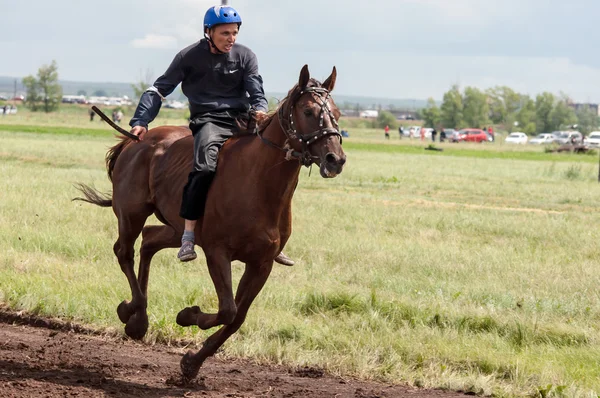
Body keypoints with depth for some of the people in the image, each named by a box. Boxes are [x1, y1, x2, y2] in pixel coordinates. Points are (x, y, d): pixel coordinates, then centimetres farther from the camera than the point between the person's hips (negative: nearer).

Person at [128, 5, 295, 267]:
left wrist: (260, 109, -25)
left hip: (242, 120, 4)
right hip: (208, 120, -4)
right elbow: (159, 90, 5)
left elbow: (256, 91, -1)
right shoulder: (190, 56, 1)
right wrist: (140, 122, -6)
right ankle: (188, 236, -31)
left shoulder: (245, 56, 8)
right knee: (205, 166, -33)